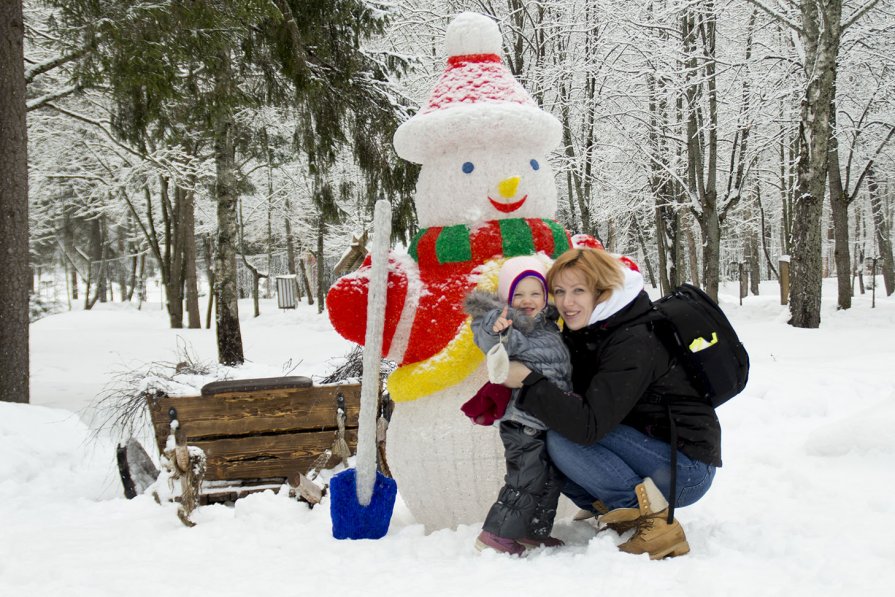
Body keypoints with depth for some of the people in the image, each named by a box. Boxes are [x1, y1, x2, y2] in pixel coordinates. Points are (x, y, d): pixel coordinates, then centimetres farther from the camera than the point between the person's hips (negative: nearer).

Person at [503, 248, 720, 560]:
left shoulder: (634, 343, -22)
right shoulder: (589, 333, 6)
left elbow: (589, 424, -30)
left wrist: (528, 380, -25)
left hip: (687, 469, -9)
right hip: (657, 458, 9)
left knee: (564, 440, -21)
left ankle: (653, 520, -16)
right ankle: (621, 516, 1)